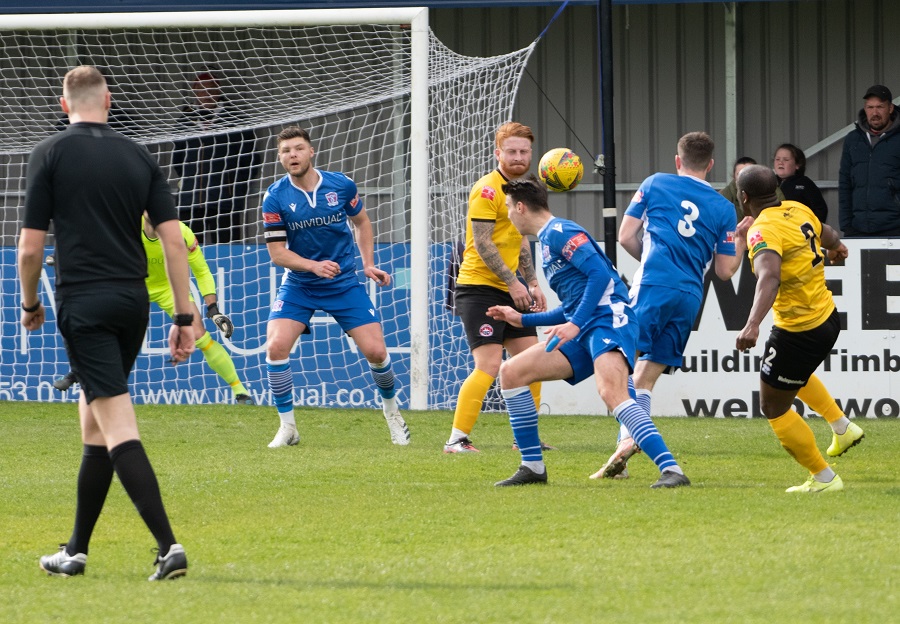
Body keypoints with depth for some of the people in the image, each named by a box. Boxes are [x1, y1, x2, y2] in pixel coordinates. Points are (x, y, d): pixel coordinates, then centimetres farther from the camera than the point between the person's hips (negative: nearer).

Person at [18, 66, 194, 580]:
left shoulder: (51, 155, -3)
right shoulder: (139, 157, 8)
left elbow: (31, 247, -4)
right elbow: (175, 240, 3)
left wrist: (30, 304, 13)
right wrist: (184, 316, 7)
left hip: (84, 303, -5)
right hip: (133, 301, 5)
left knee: (118, 428, -10)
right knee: (94, 422, 18)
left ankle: (168, 545, -23)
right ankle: (76, 551, 23)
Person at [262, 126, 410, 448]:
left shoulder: (341, 185, -8)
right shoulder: (275, 198, -12)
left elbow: (361, 221, 12)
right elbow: (277, 252, -11)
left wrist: (368, 264, 3)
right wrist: (314, 266, -26)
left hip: (345, 284, 1)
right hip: (298, 286, -1)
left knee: (375, 351, -7)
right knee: (276, 346, -21)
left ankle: (391, 408, 24)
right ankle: (287, 427, -6)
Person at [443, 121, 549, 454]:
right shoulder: (488, 190, -13)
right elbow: (482, 244, -18)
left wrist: (532, 284, 17)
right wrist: (513, 283, -20)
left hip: (509, 291, 9)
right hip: (479, 288, -9)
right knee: (489, 366, -16)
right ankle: (457, 439, -13)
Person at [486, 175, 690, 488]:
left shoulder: (559, 232, -4)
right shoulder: (548, 239, 26)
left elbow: (600, 274, -17)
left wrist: (575, 324, -22)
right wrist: (522, 319, 35)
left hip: (609, 319, -10)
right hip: (583, 332, 10)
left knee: (611, 392, -33)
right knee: (511, 372, 4)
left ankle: (671, 469, -39)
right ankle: (532, 467, 7)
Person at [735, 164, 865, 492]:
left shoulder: (763, 231, -25)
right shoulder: (798, 210, 0)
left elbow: (769, 277, -43)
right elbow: (825, 232, 23)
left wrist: (752, 324, -56)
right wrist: (836, 245, 48)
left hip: (799, 335, -9)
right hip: (828, 317, 9)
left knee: (773, 407, 7)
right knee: (795, 376, 38)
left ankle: (823, 478, 12)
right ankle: (842, 427, 43)